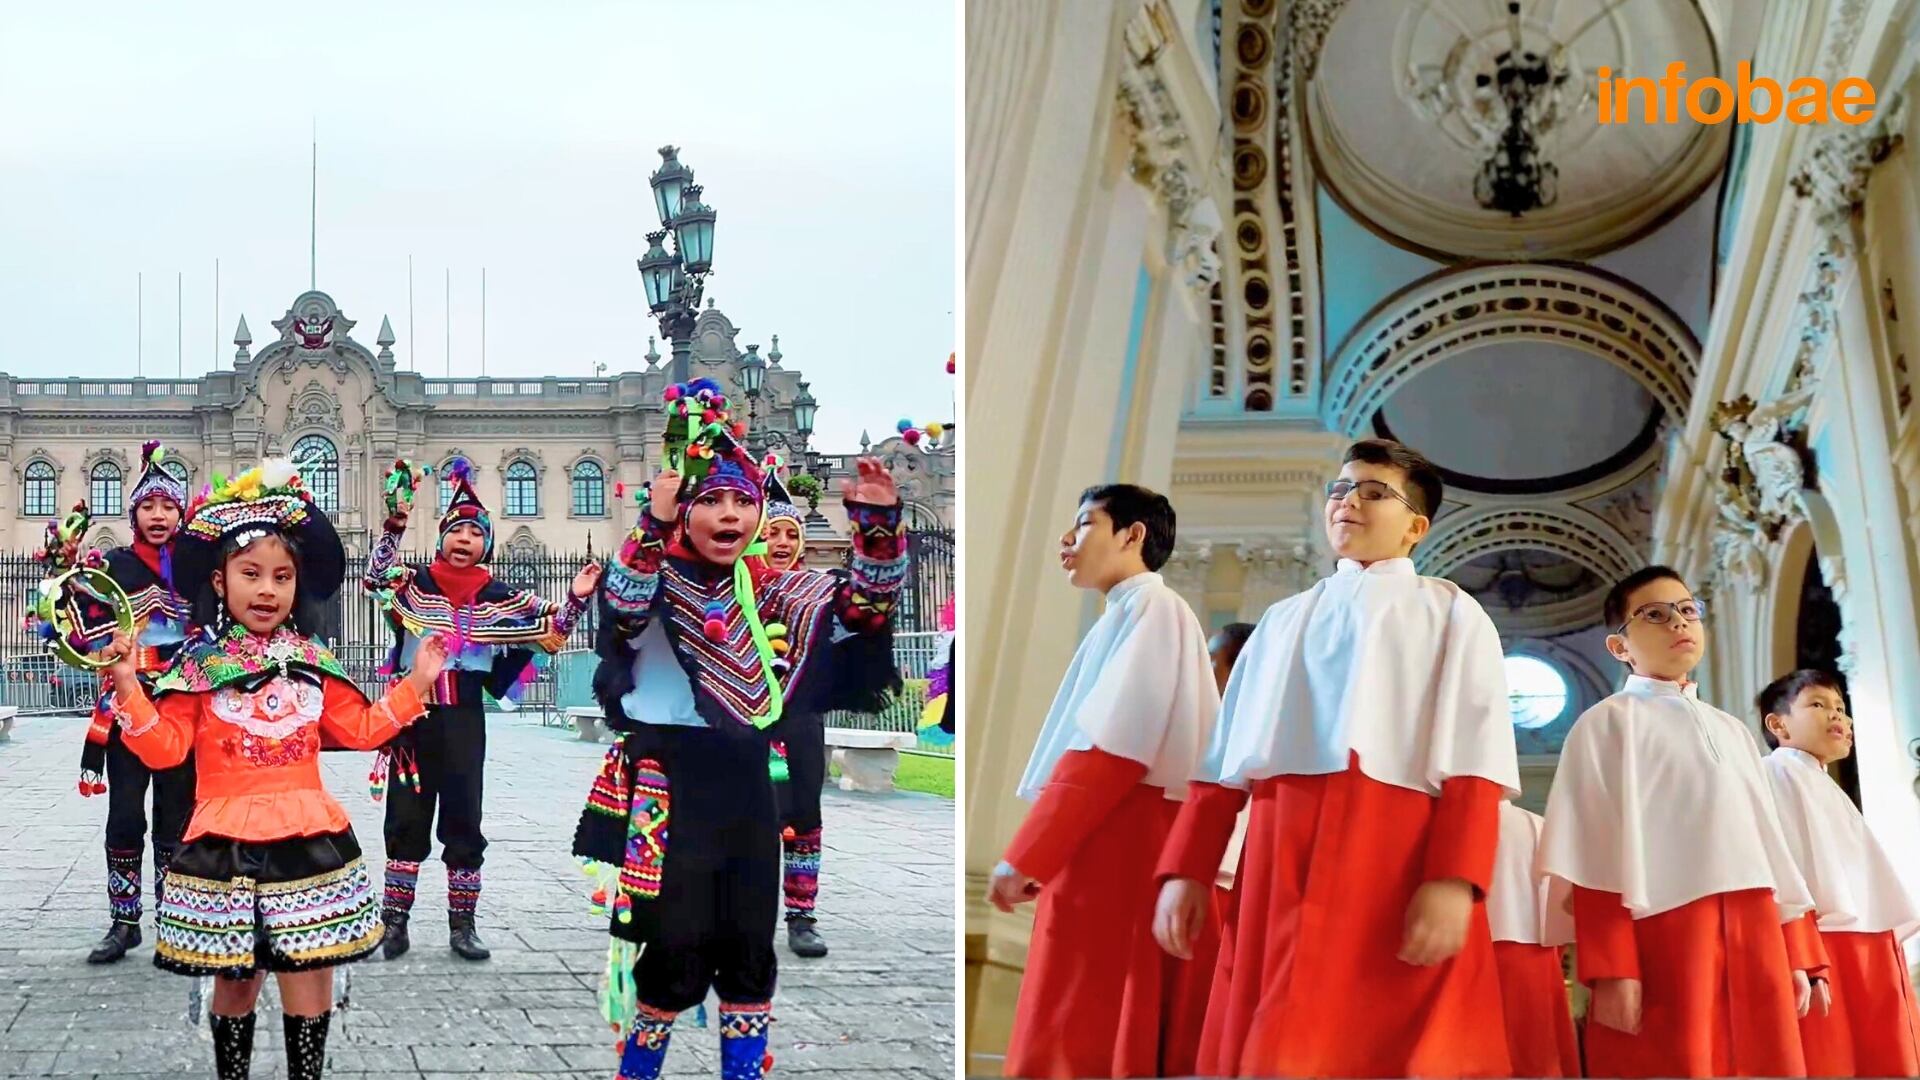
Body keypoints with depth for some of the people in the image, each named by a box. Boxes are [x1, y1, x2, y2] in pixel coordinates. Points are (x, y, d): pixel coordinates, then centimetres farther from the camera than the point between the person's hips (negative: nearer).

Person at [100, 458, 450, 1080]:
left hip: (307, 840, 2)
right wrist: (129, 689, -18)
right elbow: (164, 749, -6)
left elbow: (360, 729, 16)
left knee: (309, 978, 2)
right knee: (236, 980, 6)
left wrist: (414, 685, 11)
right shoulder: (198, 664, -2)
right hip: (226, 842, -2)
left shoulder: (311, 663, 8)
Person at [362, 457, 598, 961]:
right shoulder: (416, 585, 0)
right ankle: (394, 919, 12)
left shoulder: (498, 598, 2)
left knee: (463, 821, 4)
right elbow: (377, 576, -18)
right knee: (406, 819, 5)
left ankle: (462, 925, 12)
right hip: (413, 716, -1)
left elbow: (551, 629, 1)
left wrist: (576, 599, -17)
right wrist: (396, 521, -27)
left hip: (463, 721, 1)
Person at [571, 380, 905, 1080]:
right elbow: (622, 610, -29)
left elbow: (864, 606, 1)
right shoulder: (654, 575, -6)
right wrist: (653, 524, -43)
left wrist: (878, 523, -15)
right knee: (678, 952, -4)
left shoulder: (767, 591, 8)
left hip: (744, 781, 5)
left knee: (750, 950, 10)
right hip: (667, 782, -5)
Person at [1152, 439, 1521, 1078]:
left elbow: (1475, 764, -2)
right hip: (1279, 867, 4)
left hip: (1398, 865, -4)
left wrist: (1454, 881, -17)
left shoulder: (1450, 614, 11)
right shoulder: (1284, 620, 25)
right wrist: (1186, 871, 6)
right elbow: (1224, 759, 18)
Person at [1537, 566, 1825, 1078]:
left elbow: (1767, 844, 22)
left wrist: (1797, 954, 13)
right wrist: (1612, 971, -15)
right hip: (1662, 939, -6)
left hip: (1753, 940, 6)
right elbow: (1599, 856, -5)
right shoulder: (1608, 723, 5)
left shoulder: (1732, 730, 25)